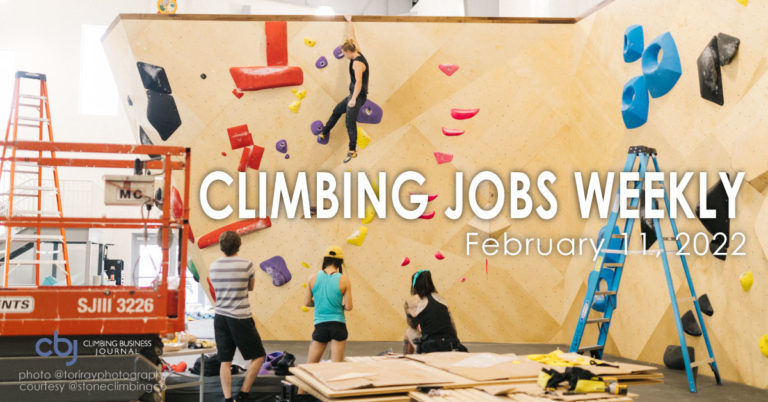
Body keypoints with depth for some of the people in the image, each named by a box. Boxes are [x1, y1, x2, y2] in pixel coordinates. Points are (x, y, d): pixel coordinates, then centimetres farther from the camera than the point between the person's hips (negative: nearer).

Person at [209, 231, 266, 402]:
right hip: (240, 318, -5)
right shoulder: (246, 265, -8)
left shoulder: (214, 266, 4)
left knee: (225, 361, 8)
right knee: (258, 356, 8)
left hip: (220, 317, 5)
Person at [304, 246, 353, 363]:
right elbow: (348, 307, -6)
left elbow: (307, 303, 5)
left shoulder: (313, 278, -2)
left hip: (320, 326, 1)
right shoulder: (344, 280, -7)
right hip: (338, 325, -1)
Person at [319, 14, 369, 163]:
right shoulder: (357, 52, 5)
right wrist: (349, 21, 29)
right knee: (337, 111, 24)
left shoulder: (357, 63, -22)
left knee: (350, 122, -19)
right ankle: (324, 133, 41)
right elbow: (352, 35, 18)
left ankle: (352, 150, -21)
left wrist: (354, 99, -33)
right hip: (353, 95, 11)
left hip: (358, 96, -11)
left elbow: (358, 81, -30)